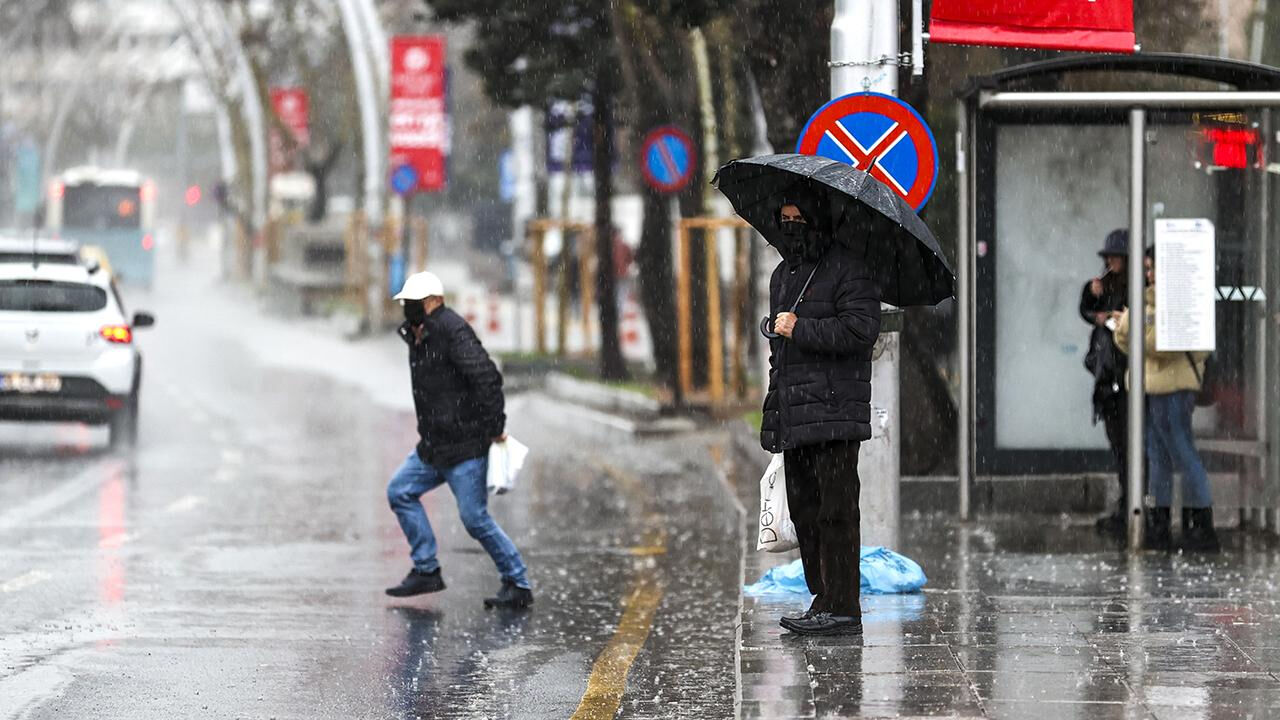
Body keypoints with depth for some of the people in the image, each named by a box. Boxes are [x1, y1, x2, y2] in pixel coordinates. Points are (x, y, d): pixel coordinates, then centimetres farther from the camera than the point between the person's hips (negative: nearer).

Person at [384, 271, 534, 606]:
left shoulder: (453, 332, -18)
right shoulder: (417, 334, 12)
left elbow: (488, 378, -24)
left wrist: (494, 427, -20)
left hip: (466, 446, -10)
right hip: (433, 445, 10)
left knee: (474, 517, -8)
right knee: (400, 491, 7)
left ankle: (519, 585, 3)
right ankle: (426, 571, 12)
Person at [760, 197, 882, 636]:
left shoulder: (846, 270, -6)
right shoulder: (783, 275, 22)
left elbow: (861, 329, -19)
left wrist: (800, 329, -14)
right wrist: (773, 413, 24)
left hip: (834, 413, -9)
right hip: (794, 418, 9)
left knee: (834, 511, -10)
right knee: (804, 512, 9)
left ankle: (840, 607, -11)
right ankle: (823, 600, 14)